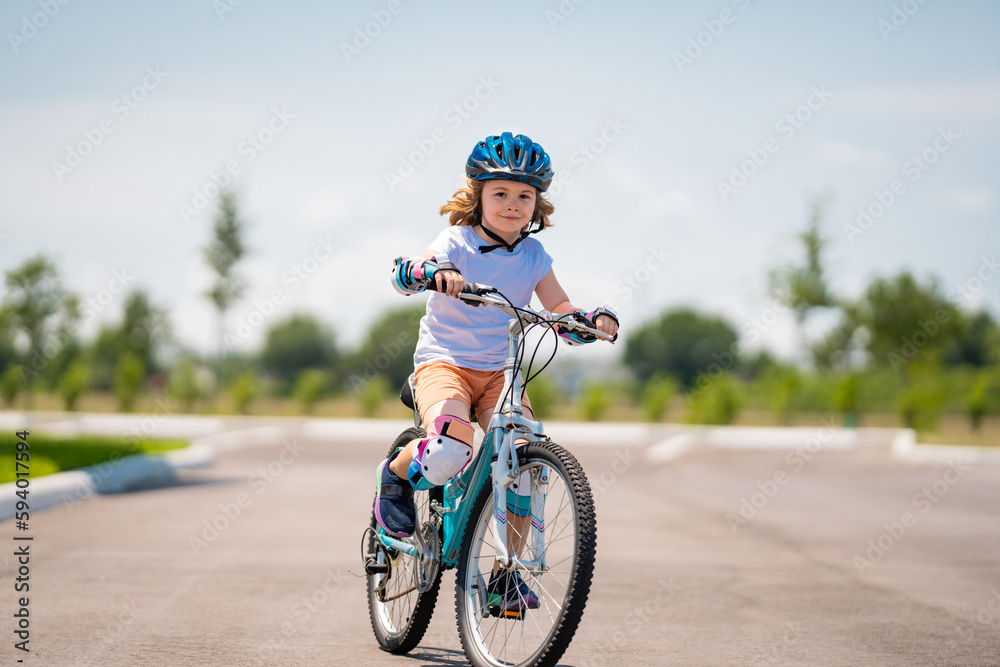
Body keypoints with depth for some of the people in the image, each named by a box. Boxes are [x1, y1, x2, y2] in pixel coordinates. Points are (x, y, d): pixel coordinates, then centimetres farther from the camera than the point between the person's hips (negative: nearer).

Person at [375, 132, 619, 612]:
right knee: (451, 449, -33)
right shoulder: (457, 243, -7)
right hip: (444, 362, -4)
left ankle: (506, 576, -3)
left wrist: (596, 319, -17)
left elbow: (564, 316, 5)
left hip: (499, 371, 4)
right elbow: (403, 273, -25)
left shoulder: (533, 257, 6)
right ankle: (396, 475, 4)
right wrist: (435, 271, -47)